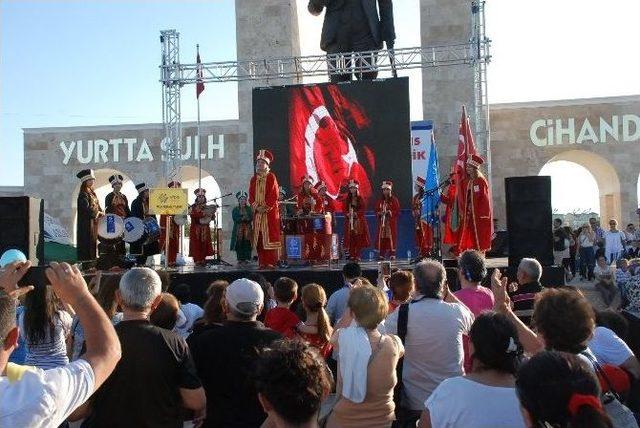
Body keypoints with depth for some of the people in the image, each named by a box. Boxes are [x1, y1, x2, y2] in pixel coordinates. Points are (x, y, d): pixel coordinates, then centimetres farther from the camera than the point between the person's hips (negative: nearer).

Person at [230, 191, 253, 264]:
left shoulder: (249, 209, 13)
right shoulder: (235, 209, 9)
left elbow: (251, 218, -2)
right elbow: (235, 219, -5)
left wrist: (241, 218, -14)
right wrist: (242, 218, -15)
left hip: (247, 230, 1)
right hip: (238, 230, -1)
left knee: (247, 244, -5)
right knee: (239, 245, -4)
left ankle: (246, 259, 0)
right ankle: (240, 259, 2)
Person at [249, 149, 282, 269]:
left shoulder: (271, 177, -2)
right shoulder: (254, 178, 13)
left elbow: (274, 195, -9)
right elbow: (251, 195, 9)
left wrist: (265, 207, -14)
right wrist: (256, 207, -6)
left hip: (270, 211, -5)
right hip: (257, 212, 5)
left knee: (270, 236, -6)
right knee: (259, 237, 2)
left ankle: (271, 262, -4)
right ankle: (262, 262, 6)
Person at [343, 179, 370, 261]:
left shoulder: (360, 198, 5)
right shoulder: (346, 199, 10)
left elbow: (363, 209, -1)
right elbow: (343, 209, 7)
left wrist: (356, 213, -15)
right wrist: (347, 214, -12)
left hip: (359, 221, -1)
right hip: (349, 220, 1)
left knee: (359, 238, -5)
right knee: (350, 238, -3)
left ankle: (357, 255, -1)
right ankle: (352, 255, 0)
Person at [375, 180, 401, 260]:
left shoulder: (394, 200, 2)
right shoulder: (380, 200, 14)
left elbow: (397, 211, -2)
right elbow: (377, 210, 17)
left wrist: (391, 213, -16)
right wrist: (379, 213, -3)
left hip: (391, 222, -3)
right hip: (382, 222, 4)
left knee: (391, 237, -9)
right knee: (382, 237, -2)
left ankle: (392, 254, -7)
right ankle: (382, 255, -1)